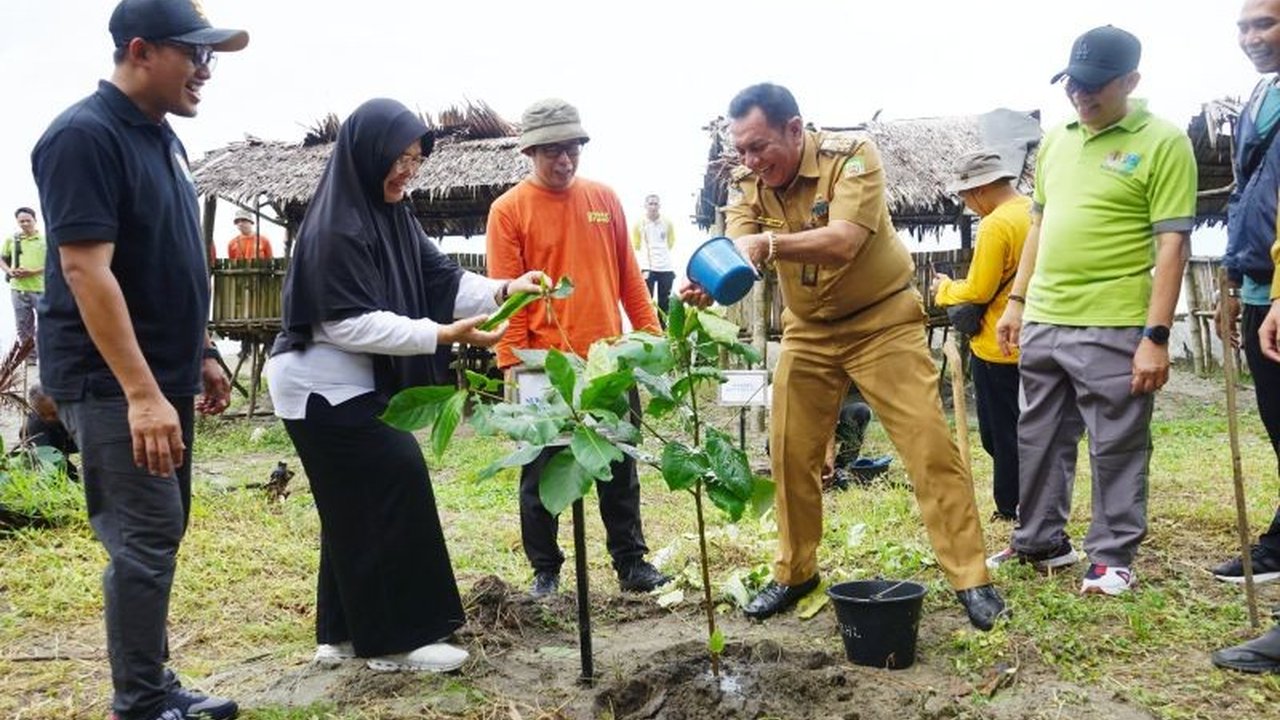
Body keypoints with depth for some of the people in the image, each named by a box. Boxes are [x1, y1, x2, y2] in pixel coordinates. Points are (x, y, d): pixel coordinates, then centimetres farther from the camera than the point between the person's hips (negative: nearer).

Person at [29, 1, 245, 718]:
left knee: (160, 536, 13)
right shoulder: (85, 135, -16)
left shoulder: (161, 135, 12)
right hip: (111, 383, -9)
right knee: (147, 539, -6)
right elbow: (85, 269, -23)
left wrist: (201, 354, 18)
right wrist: (141, 393, -27)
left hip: (163, 375, 9)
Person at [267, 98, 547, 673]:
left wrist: (504, 290, -14)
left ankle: (345, 632, 23)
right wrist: (441, 335, -30)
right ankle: (394, 639, 1)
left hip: (352, 386, 10)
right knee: (396, 483, -9)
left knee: (360, 504, 13)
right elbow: (350, 323, -25)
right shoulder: (336, 227, -21)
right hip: (325, 388, -10)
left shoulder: (390, 214, 8)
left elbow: (441, 278, 2)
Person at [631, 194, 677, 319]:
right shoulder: (639, 223, -2)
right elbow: (635, 247, 7)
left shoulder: (667, 223, 3)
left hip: (666, 268, 3)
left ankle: (662, 327, 17)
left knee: (664, 302, 8)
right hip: (647, 268, -2)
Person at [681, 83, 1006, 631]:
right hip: (807, 329, 5)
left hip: (882, 320, -4)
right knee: (790, 451, 5)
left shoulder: (851, 156, -21)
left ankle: (970, 578, 2)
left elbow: (843, 241, -36)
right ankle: (795, 573, 22)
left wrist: (770, 243, -51)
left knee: (929, 442, -8)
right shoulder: (746, 185, -7)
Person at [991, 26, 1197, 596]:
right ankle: (1041, 541, 30)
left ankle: (1113, 557, 17)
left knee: (1116, 448, 4)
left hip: (1113, 327, -6)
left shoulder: (1163, 142, -8)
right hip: (1043, 322, 7)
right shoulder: (1056, 141, 12)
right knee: (1039, 439, 15)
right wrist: (1017, 300, 14)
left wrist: (1156, 335, -16)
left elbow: (1172, 244, -11)